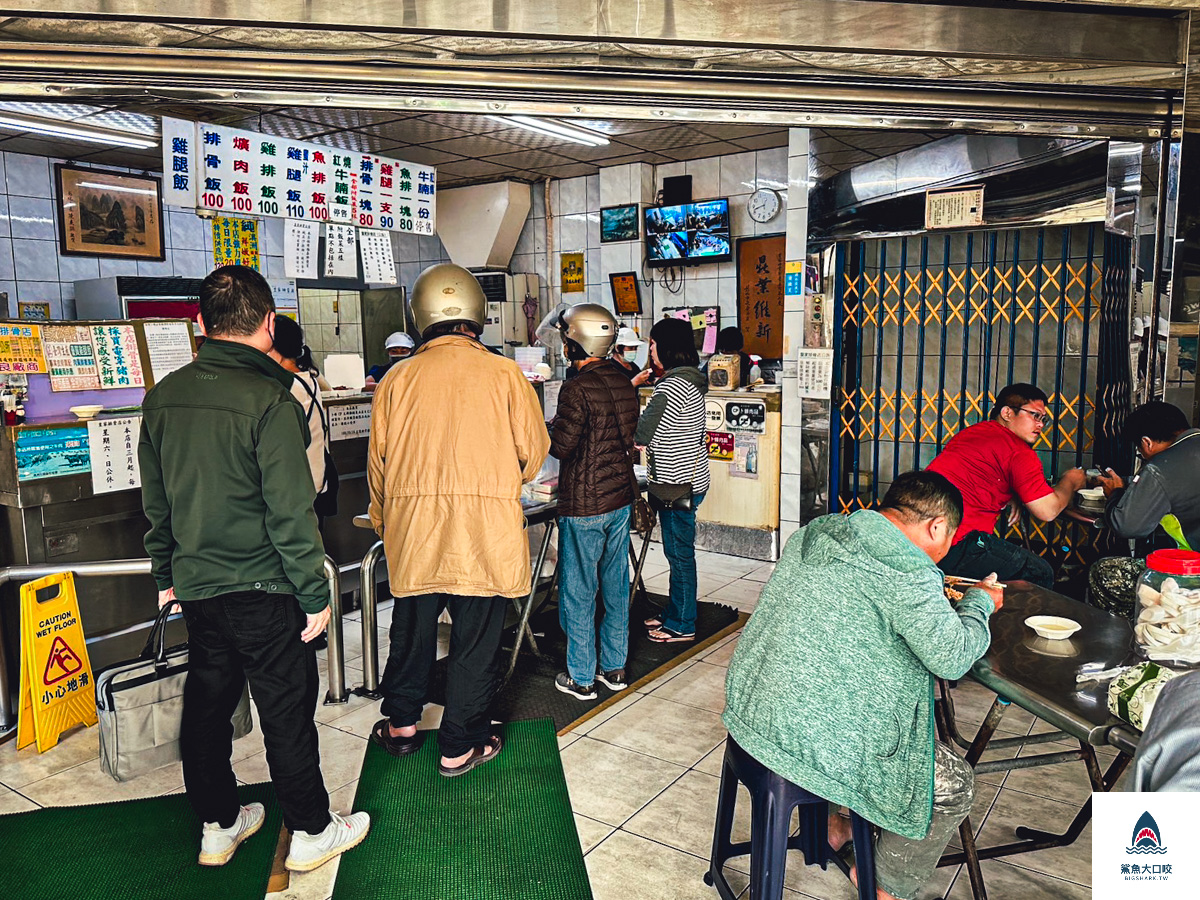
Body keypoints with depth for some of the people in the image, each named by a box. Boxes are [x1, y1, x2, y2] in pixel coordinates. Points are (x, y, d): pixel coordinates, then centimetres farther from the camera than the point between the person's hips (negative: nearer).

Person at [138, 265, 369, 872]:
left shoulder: (162, 397, 2)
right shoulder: (269, 401, -20)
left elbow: (154, 500, 10)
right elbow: (291, 513, -20)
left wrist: (167, 574, 21)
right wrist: (315, 595, -11)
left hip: (196, 586, 7)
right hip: (262, 589, -6)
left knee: (206, 705, 18)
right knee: (286, 710, 7)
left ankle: (217, 827, 34)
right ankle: (310, 832, 23)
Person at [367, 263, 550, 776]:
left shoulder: (397, 379, -1)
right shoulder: (505, 375, -5)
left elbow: (378, 462, 5)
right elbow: (534, 452, 1)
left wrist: (383, 524, 20)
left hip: (413, 533, 3)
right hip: (486, 534, -2)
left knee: (412, 632, 20)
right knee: (475, 640, 10)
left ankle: (401, 725, 37)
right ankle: (460, 747, 22)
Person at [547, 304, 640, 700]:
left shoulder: (577, 389, -18)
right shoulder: (624, 384, 6)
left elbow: (561, 445, -18)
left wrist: (542, 429, 2)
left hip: (583, 507, -7)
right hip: (620, 498, 7)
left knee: (578, 592, 5)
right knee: (616, 585, 15)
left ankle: (581, 678, 15)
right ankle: (614, 667, 27)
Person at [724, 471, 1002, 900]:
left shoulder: (813, 533, 5)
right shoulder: (908, 575, -21)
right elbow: (952, 658, -11)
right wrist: (979, 603, 8)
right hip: (812, 742, -9)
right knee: (955, 784, 12)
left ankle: (829, 822, 41)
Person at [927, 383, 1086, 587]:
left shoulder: (969, 432, 20)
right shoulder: (1020, 453, -5)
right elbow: (1048, 511, -6)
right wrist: (1070, 482, 15)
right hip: (955, 546, -9)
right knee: (1041, 574, 6)